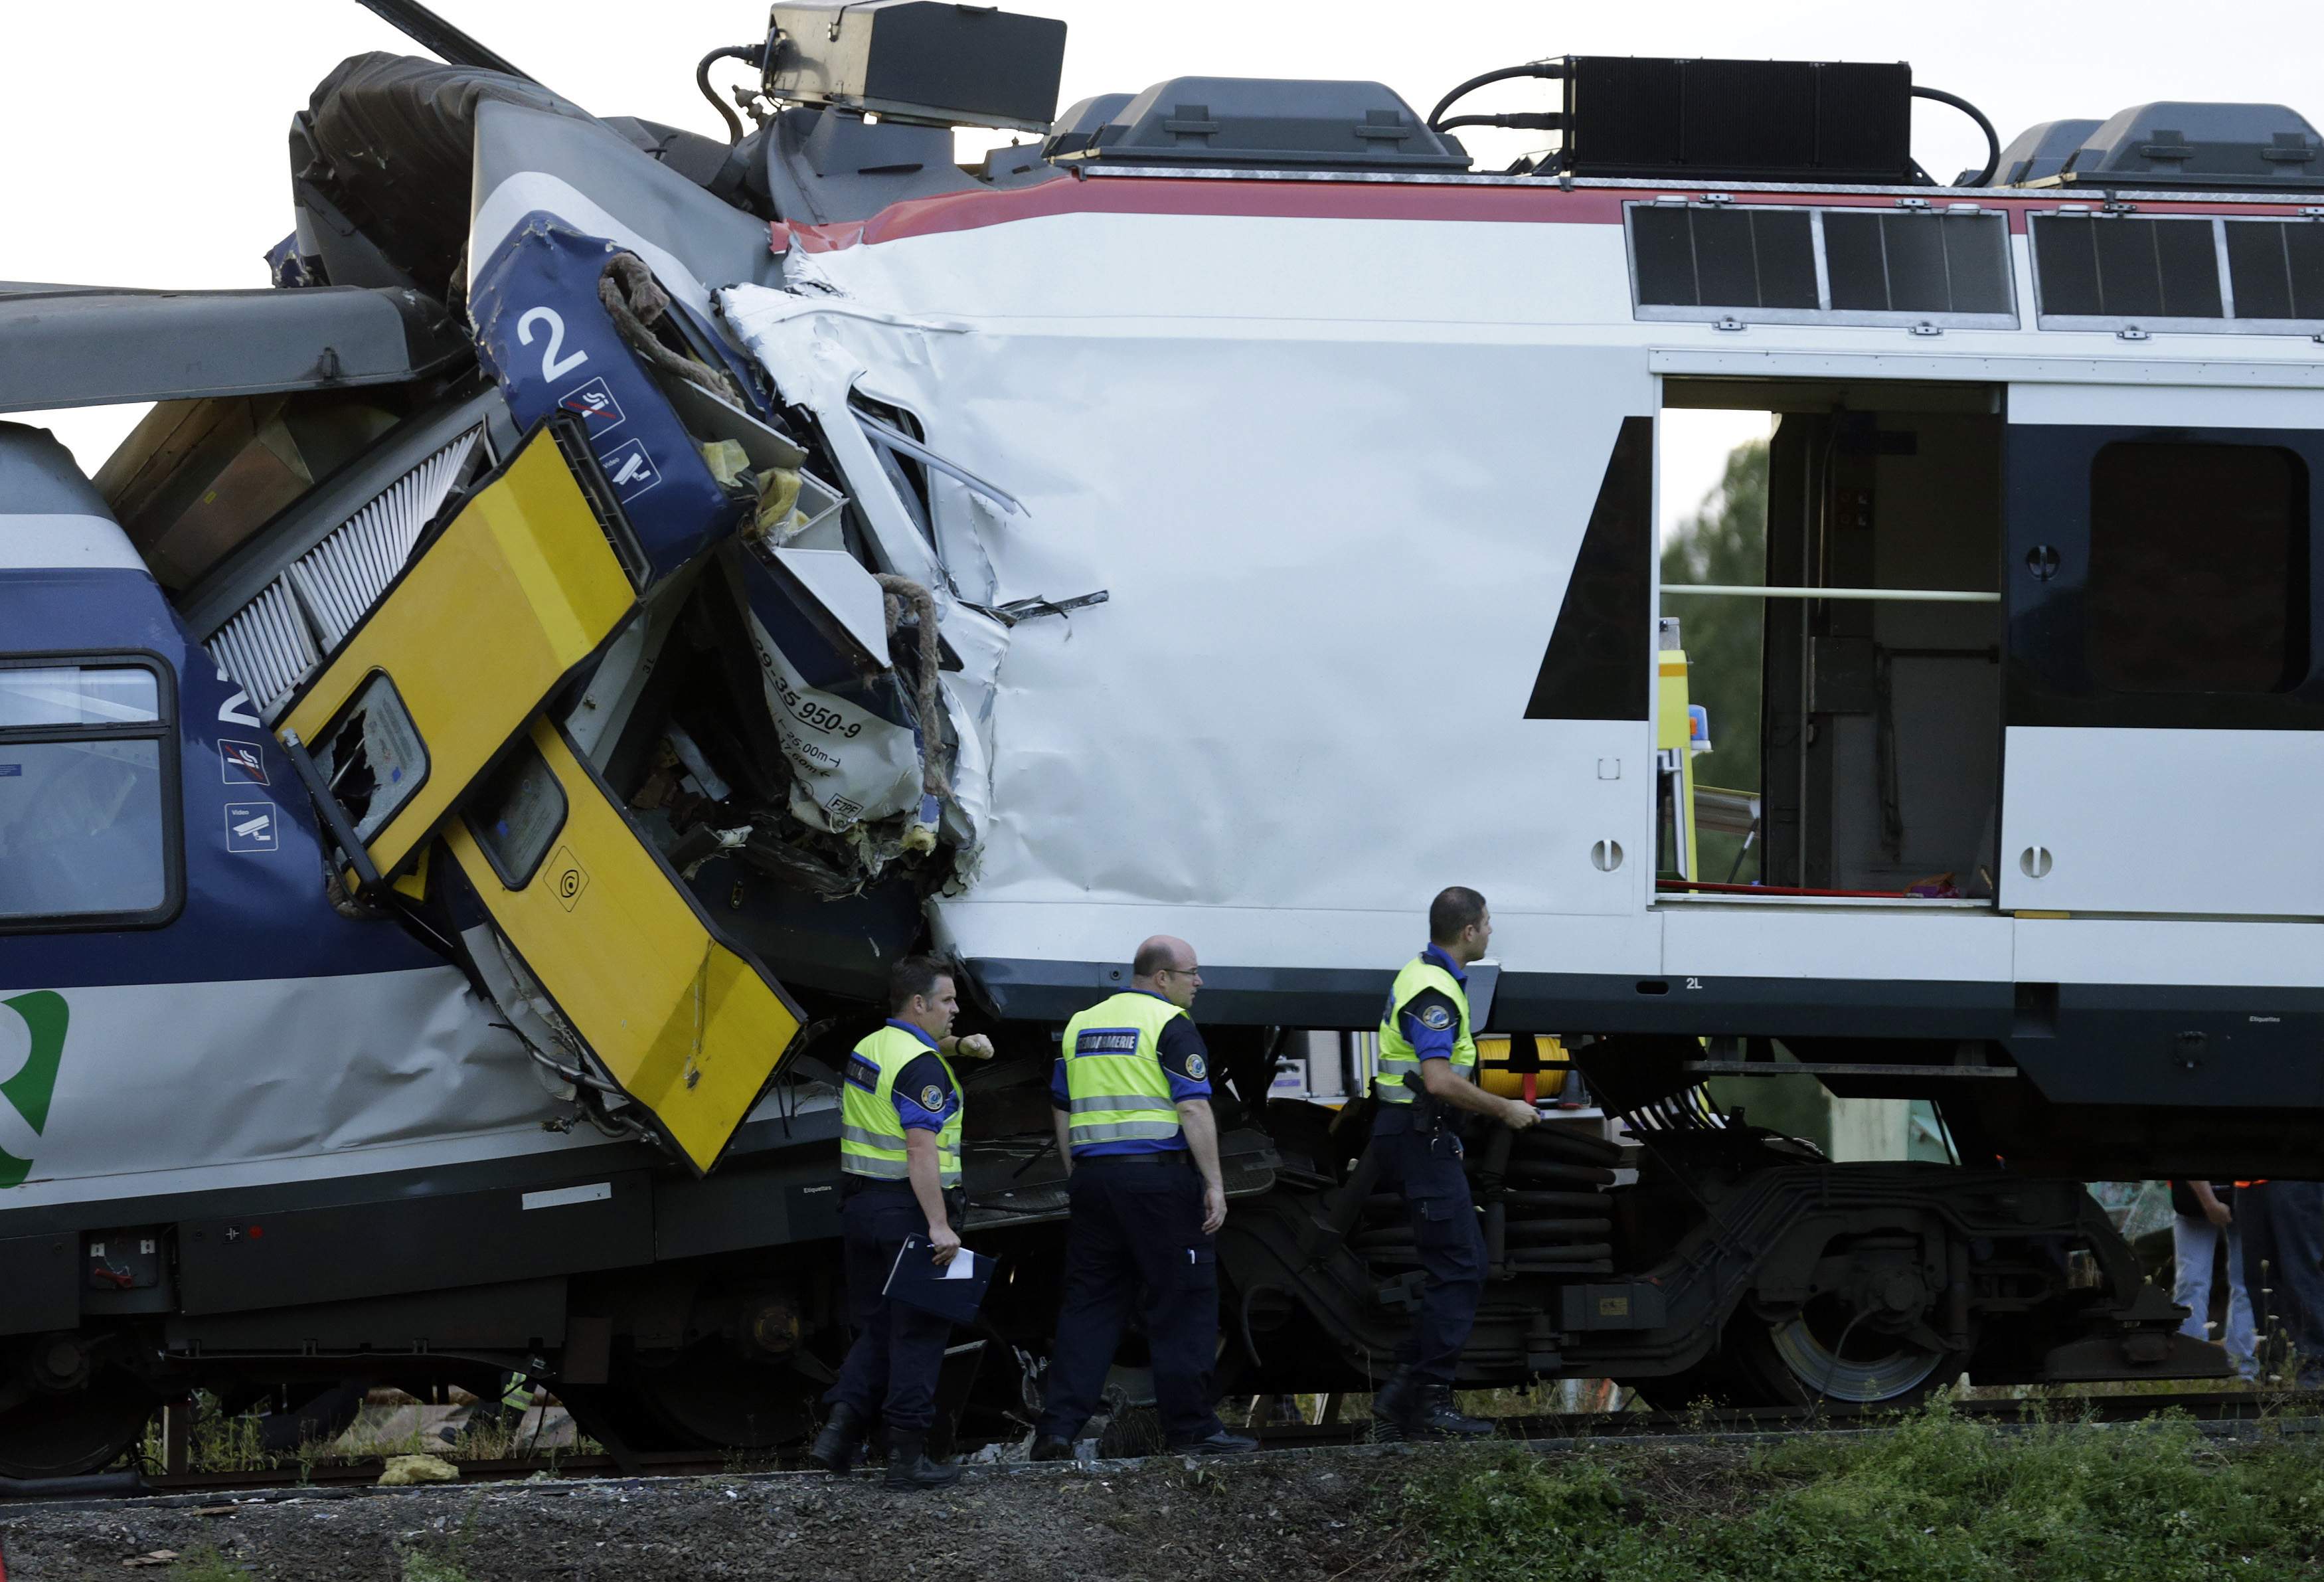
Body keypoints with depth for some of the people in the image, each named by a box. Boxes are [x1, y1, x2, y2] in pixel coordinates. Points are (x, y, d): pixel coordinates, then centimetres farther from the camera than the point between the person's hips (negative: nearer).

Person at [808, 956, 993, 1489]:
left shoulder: (868, 1049, 12)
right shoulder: (921, 1068, -16)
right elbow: (921, 1149, -24)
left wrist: (958, 1045, 21)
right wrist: (938, 1226, -26)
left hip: (859, 1204, 8)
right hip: (908, 1208, -8)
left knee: (874, 1328, 16)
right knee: (918, 1333, -1)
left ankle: (840, 1430, 3)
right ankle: (908, 1455, -1)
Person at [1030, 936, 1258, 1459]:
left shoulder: (1082, 1024, 15)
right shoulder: (1170, 1025, -6)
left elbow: (1063, 1111, 18)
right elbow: (1194, 1109, -13)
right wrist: (1214, 1185, -12)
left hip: (1094, 1179, 6)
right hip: (1158, 1179, -6)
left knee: (1089, 1305, 8)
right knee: (1182, 1304, 1)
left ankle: (1058, 1430, 1)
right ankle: (1190, 1426, 2)